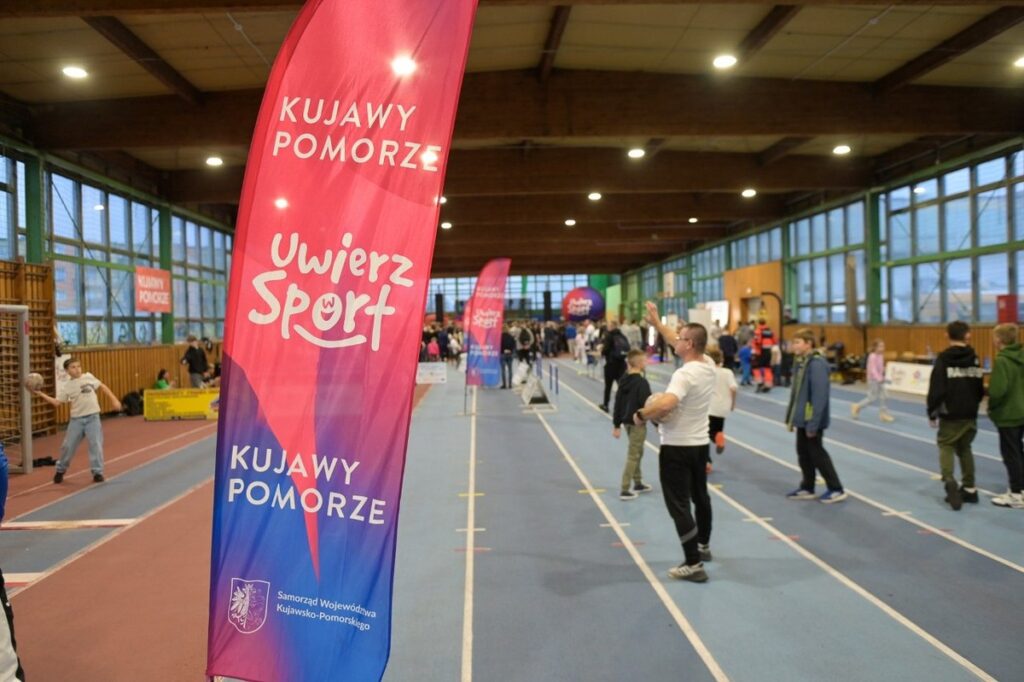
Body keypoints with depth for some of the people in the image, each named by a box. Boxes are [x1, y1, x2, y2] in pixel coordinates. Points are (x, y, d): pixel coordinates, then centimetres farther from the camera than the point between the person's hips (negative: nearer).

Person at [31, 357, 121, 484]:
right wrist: (40, 394, -8)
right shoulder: (66, 387, 0)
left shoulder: (88, 377, -1)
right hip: (76, 419, 1)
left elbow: (102, 387, 8)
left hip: (92, 417, -1)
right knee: (68, 446, 7)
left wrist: (114, 400, 3)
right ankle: (60, 470, 28)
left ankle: (97, 472, 4)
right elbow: (57, 403, -1)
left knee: (96, 444, -5)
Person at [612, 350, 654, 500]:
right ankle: (624, 490, 0)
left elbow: (618, 403, 8)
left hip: (627, 421, 8)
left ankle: (638, 483, 32)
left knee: (637, 452, 21)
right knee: (633, 455, -2)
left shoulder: (624, 380, 5)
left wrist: (616, 424, 13)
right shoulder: (642, 382, -18)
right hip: (638, 422, -8)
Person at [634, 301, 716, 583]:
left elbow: (666, 403, -43)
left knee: (679, 506, -2)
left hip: (678, 447, -9)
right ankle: (703, 546, 44)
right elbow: (681, 343, 17)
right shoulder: (708, 365, 0)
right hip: (700, 444, 9)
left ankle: (694, 564, 0)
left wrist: (640, 415, -26)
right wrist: (656, 322, 22)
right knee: (700, 496, 25)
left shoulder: (685, 373, -25)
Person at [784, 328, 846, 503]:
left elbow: (819, 396, -24)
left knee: (817, 454, 1)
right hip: (802, 419, 9)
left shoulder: (817, 364, -21)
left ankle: (836, 489, 13)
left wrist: (813, 424, -24)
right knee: (803, 453, 15)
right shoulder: (801, 362, 8)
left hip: (812, 420, -9)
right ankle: (807, 488, 26)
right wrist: (790, 417, 15)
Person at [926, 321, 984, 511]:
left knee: (946, 446, 3)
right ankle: (969, 488, 20)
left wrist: (932, 412, -4)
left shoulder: (943, 359, -11)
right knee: (965, 448, 17)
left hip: (950, 415, -4)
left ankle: (949, 480, -21)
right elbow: (980, 389, 9)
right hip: (970, 414, 4)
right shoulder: (974, 358, 4)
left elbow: (936, 389, -13)